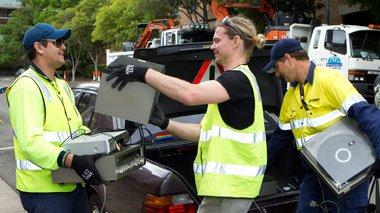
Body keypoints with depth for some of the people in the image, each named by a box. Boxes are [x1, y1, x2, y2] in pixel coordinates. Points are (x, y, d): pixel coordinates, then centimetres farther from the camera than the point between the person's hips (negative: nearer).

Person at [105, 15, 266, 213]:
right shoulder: (238, 79, 19)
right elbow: (205, 132, 18)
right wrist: (164, 123, 10)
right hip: (227, 183, 10)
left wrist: (144, 73, -27)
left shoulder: (239, 78, -15)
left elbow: (190, 94, -34)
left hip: (230, 187, -10)